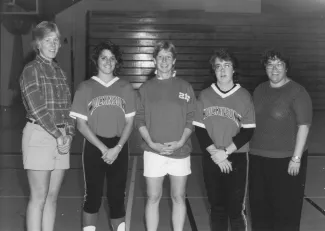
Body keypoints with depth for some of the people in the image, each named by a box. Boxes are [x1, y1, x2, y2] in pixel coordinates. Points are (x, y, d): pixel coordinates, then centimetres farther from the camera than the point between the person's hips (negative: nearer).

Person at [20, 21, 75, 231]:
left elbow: (68, 106, 13)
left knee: (52, 197, 9)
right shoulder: (31, 70, -4)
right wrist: (58, 136, -14)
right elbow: (37, 108, -13)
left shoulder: (59, 71, 16)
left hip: (61, 137, 6)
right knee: (39, 197, -3)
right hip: (39, 135, -6)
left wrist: (69, 134, -2)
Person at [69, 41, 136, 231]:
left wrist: (117, 148, -11)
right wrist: (102, 148, -12)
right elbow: (81, 124, -3)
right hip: (94, 147, -1)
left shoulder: (126, 88, 4)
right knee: (93, 194, 4)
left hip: (119, 148, 1)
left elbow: (129, 122, 3)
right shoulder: (86, 88, 0)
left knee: (117, 196, 6)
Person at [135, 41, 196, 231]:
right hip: (153, 151, 0)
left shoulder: (185, 87, 5)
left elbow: (191, 118, 3)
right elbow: (140, 120, 3)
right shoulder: (146, 88, 6)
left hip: (180, 151, 0)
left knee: (179, 197, 7)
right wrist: (151, 143, -10)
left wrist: (180, 142, -11)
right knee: (153, 197, 4)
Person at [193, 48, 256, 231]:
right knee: (217, 207, 10)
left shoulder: (244, 96, -2)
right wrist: (215, 153, -10)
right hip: (211, 159, 2)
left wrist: (225, 152, -14)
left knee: (236, 209, -1)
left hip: (237, 159, -2)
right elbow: (199, 129, 0)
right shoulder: (205, 95, 3)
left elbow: (248, 131, -5)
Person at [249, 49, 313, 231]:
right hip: (258, 157, 6)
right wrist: (251, 147, 12)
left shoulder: (297, 92, -10)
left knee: (286, 207, 3)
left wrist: (296, 158, -15)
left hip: (286, 159, -6)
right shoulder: (260, 90, 9)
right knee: (259, 204, 15)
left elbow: (304, 126, -13)